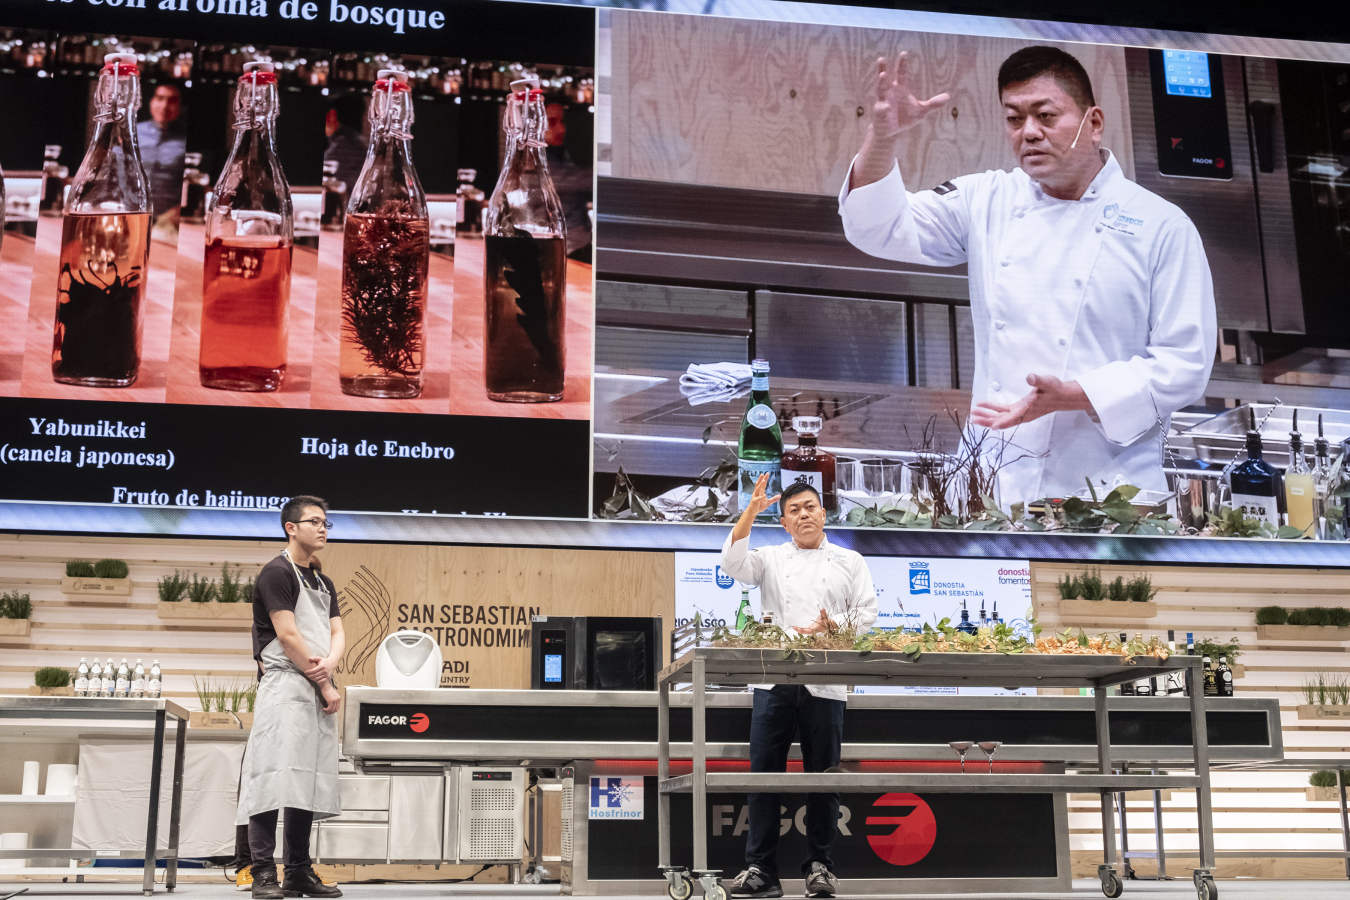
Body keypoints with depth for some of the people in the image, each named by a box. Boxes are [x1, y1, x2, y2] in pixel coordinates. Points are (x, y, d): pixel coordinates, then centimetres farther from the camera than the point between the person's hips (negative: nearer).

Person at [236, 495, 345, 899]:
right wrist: (325, 685, -9)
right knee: (275, 779, -12)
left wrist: (329, 663, -10)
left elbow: (337, 633, 13)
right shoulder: (277, 573, -5)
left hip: (319, 692, 8)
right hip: (285, 685, -8)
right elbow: (287, 635, -11)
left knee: (309, 782, 8)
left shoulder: (323, 582, 20)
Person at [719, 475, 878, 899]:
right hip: (774, 681, 1)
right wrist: (751, 511, -12)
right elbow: (733, 563, -5)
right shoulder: (772, 559, 14)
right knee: (764, 772, -1)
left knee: (822, 776, 2)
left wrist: (834, 629, -12)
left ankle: (819, 865, 12)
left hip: (824, 684, -1)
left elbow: (866, 617, 7)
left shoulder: (849, 562, 13)